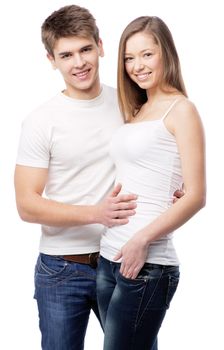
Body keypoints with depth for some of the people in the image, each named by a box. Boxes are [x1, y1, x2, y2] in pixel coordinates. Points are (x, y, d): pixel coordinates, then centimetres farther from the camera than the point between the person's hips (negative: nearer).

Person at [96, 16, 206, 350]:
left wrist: (143, 239, -18)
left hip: (147, 264, -7)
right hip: (109, 259, 7)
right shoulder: (135, 112, 17)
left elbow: (195, 196, -11)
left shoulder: (181, 109, -4)